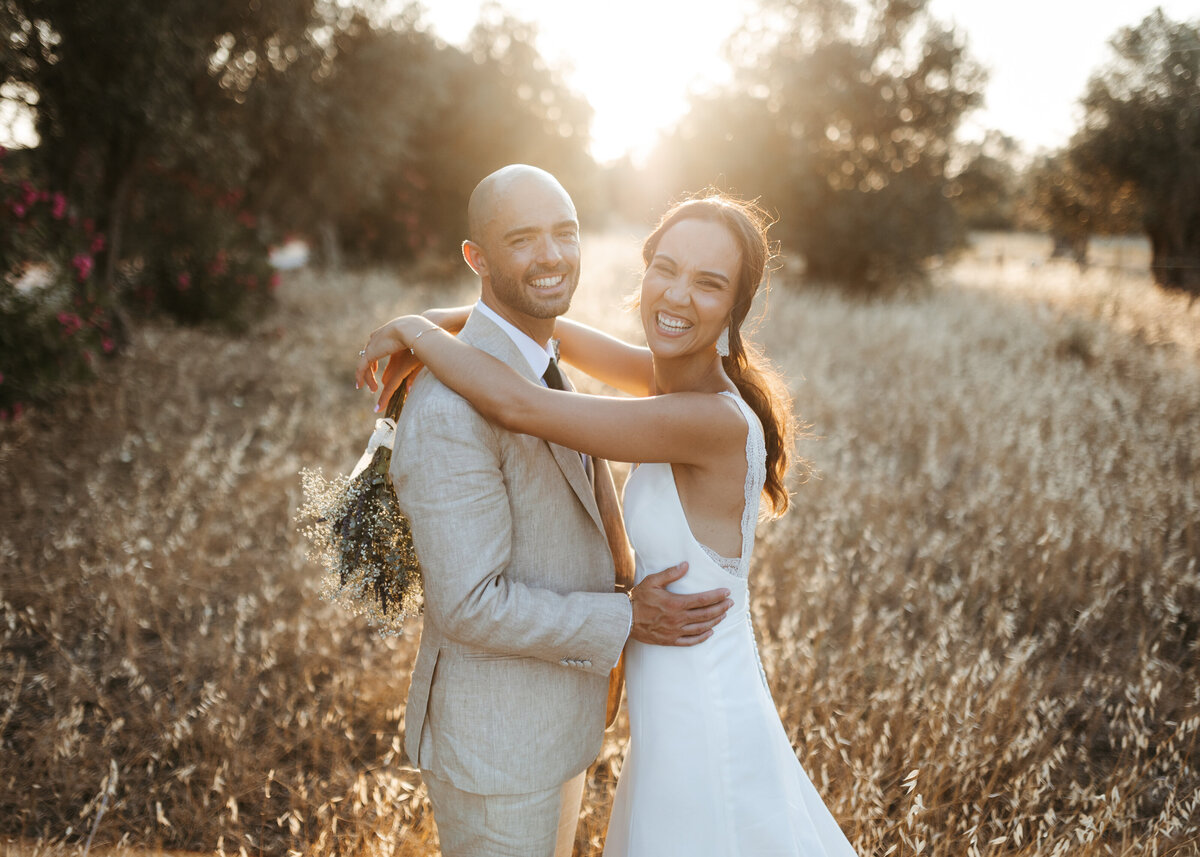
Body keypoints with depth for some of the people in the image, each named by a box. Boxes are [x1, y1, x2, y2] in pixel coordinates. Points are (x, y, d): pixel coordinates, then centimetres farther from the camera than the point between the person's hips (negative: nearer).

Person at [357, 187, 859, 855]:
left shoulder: (715, 422, -28)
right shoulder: (677, 374, -3)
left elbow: (518, 406, -31)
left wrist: (414, 330, -15)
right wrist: (423, 342, -4)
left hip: (703, 731, -8)